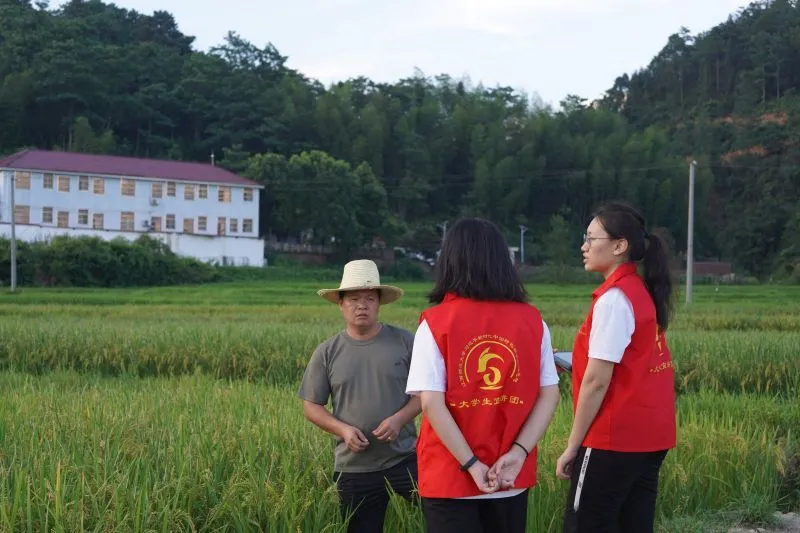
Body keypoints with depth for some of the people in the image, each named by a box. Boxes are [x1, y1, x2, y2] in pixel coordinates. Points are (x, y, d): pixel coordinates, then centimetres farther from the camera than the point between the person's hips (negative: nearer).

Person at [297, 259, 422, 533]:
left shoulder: (404, 341, -1)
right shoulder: (327, 352, 1)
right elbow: (311, 406, 5)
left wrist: (399, 419, -16)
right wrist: (342, 429, -12)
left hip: (405, 458, -1)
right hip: (354, 468, 1)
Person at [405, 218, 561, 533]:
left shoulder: (435, 323, -9)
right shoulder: (532, 321, 1)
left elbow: (432, 404, -15)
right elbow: (549, 395, -2)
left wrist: (471, 465, -12)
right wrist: (518, 452, -8)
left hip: (449, 477, -3)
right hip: (511, 478, 3)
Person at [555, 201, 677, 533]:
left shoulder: (614, 298, -14)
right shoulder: (644, 293, 11)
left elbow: (597, 381, -17)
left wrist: (572, 446, -12)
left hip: (615, 439, -9)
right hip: (648, 437, 9)